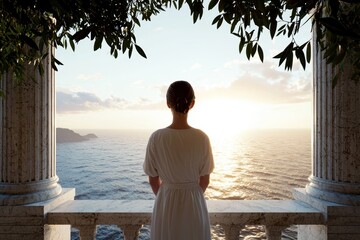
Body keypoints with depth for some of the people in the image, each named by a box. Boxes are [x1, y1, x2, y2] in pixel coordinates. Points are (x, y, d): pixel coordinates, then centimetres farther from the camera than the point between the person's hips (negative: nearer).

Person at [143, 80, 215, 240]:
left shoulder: (156, 138, -16)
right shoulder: (201, 138, -15)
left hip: (165, 203, 0)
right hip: (194, 203, 0)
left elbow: (153, 180, -5)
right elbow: (205, 181, -5)